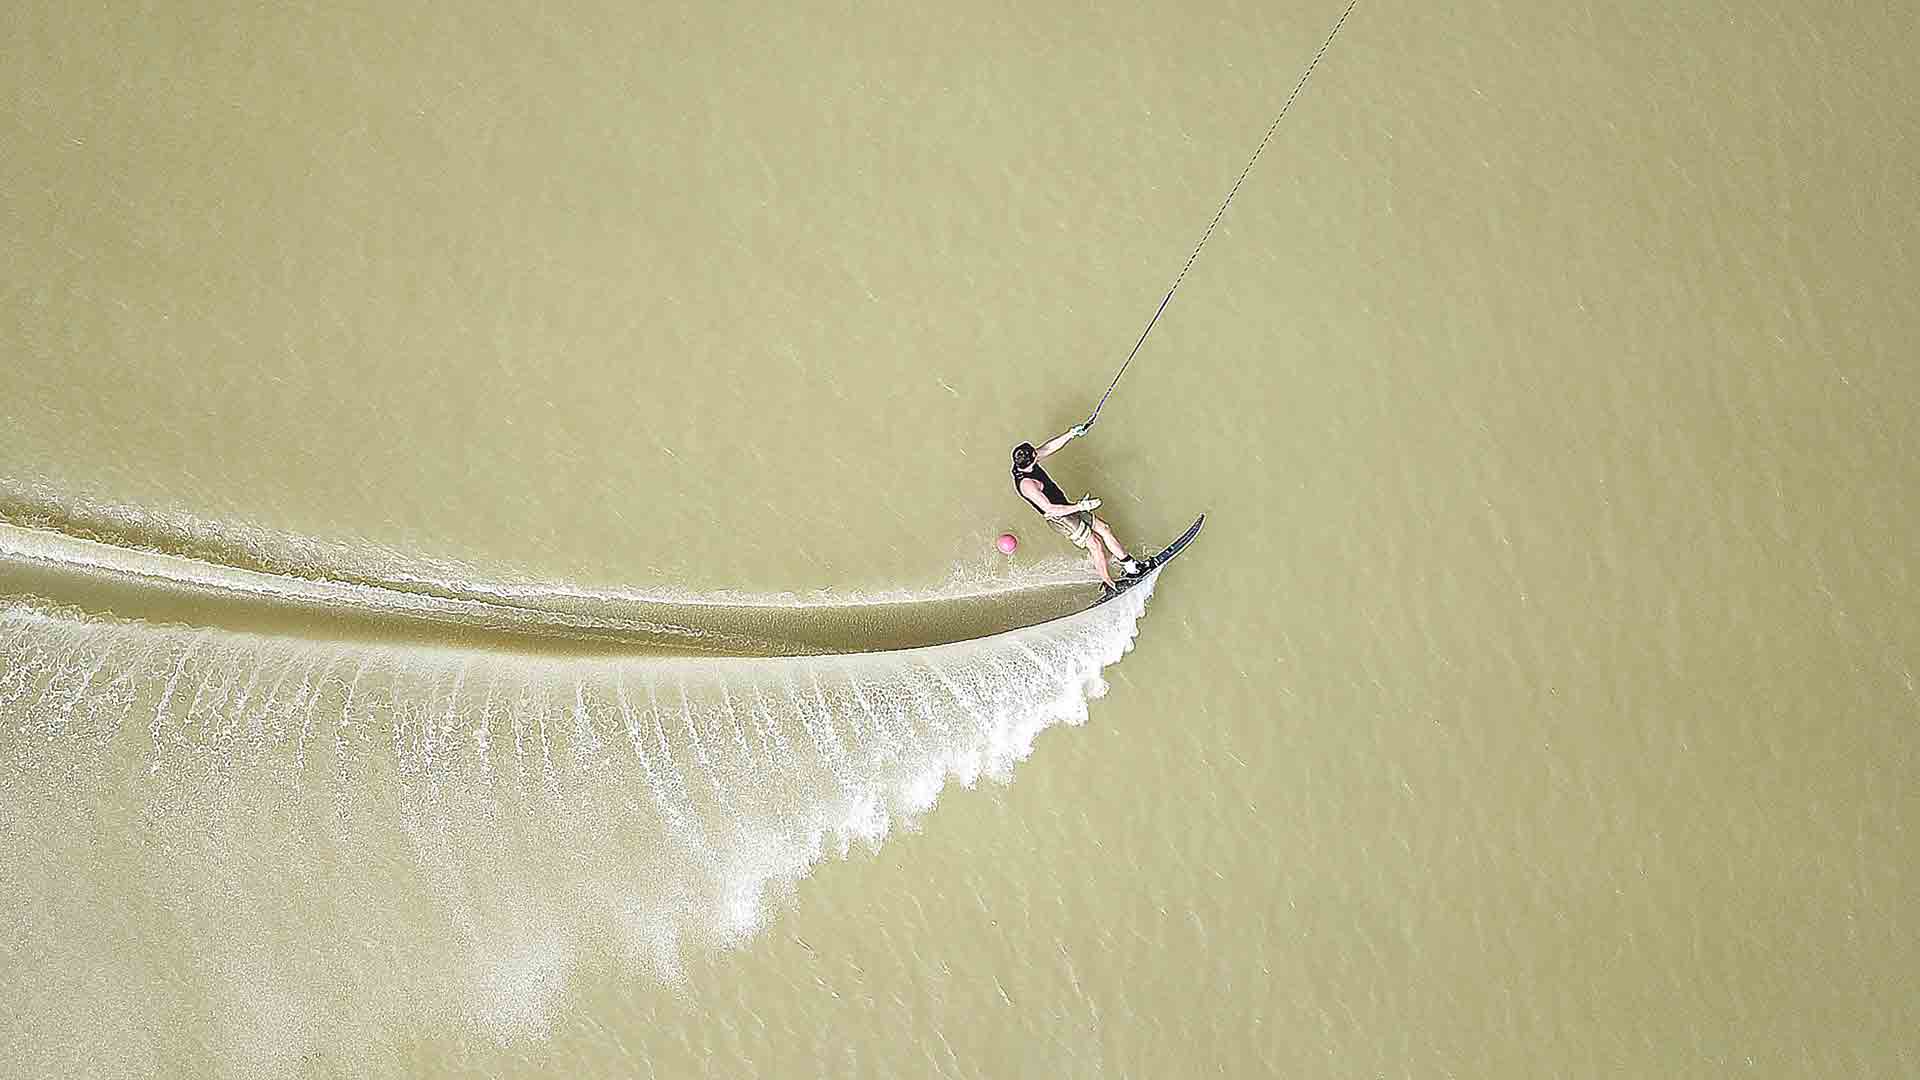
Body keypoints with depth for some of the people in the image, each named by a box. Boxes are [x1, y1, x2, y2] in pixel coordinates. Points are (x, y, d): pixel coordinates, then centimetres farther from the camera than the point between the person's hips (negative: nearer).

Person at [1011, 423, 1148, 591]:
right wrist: (1079, 507, -29)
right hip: (1060, 519, -9)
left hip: (1067, 508, 9)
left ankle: (1130, 565, 25)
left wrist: (1070, 434, -4)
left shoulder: (1023, 462, -7)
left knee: (1104, 529, 13)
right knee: (1095, 545, -3)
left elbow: (1048, 447, 5)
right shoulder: (1026, 484, -32)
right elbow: (1049, 509, -32)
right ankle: (1111, 587, 11)